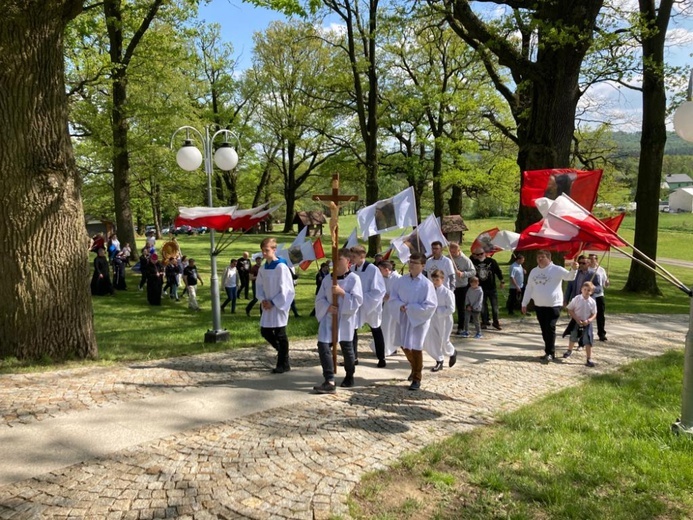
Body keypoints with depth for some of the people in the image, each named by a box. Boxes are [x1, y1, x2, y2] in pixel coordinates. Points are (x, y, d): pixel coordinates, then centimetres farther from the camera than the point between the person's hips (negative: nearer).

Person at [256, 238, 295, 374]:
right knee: (265, 332, 11)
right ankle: (283, 352, 32)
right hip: (268, 305, 7)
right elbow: (259, 285, 14)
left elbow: (285, 289, -17)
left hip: (279, 306, -7)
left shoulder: (281, 267, -16)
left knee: (280, 335, 0)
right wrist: (263, 299, -3)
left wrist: (273, 302, -15)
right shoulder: (263, 268, 6)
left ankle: (284, 364, 13)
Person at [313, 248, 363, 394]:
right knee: (323, 346, -11)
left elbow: (358, 300, -14)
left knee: (346, 348, 10)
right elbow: (319, 298, 5)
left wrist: (342, 292, -23)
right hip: (328, 318, 3)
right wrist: (328, 307, -13)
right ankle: (329, 382, -11)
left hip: (345, 319, -3)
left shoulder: (354, 279, -9)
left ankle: (349, 376, 35)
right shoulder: (327, 278, 3)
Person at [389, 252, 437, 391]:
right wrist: (400, 305, -12)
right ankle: (416, 367, 44)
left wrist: (410, 308, -19)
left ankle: (417, 378, 14)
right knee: (404, 345, 17)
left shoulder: (426, 284, -15)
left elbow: (430, 305, -18)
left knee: (416, 347, -1)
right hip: (404, 317, 6)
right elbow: (393, 296, 8)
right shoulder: (402, 280, 0)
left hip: (419, 319, -6)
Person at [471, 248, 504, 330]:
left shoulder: (491, 261, -4)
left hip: (492, 288, -1)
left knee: (494, 306, 4)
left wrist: (502, 281, 3)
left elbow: (498, 271, 3)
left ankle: (496, 322, 14)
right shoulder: (473, 262, -1)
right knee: (483, 307, 7)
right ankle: (484, 322, 17)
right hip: (481, 288, 1)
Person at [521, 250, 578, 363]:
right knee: (544, 330, 10)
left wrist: (574, 269, -42)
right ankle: (550, 352, 20)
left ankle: (550, 353, 2)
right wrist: (524, 303, 13)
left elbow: (569, 277, -20)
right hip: (539, 305, 6)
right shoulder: (534, 271, 9)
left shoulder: (557, 269, -7)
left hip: (554, 305, -5)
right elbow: (529, 288, 14)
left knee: (550, 329, -8)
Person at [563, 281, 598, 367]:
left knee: (588, 342, -7)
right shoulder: (576, 299, -10)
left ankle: (589, 359, 1)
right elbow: (570, 309, -6)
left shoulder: (592, 302, -7)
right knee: (573, 338, 19)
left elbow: (594, 315, -1)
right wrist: (577, 319, -16)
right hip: (576, 322, 0)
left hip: (587, 324, 0)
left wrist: (588, 321, -19)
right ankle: (569, 351, 46)